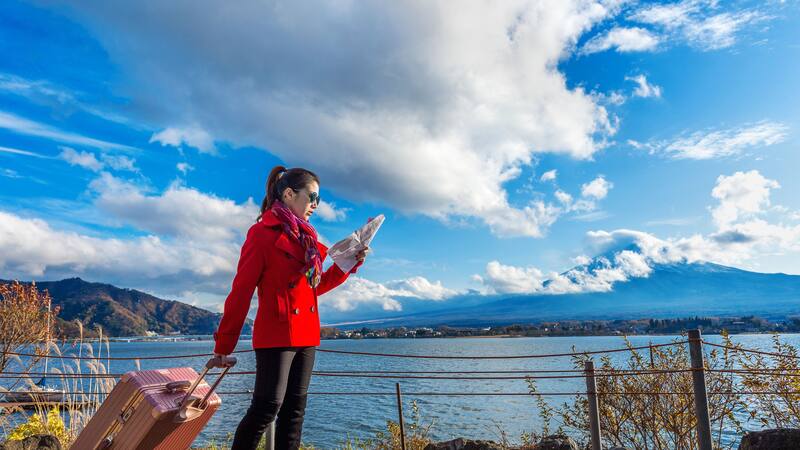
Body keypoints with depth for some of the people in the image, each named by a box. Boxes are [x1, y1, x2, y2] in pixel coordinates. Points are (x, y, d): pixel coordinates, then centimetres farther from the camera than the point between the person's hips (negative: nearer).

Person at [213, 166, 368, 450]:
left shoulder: (305, 237, 15)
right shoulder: (263, 233, -7)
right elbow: (241, 291, -9)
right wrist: (224, 344, -9)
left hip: (305, 336, 8)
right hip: (276, 335, -7)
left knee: (294, 410, 10)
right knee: (267, 407, -5)